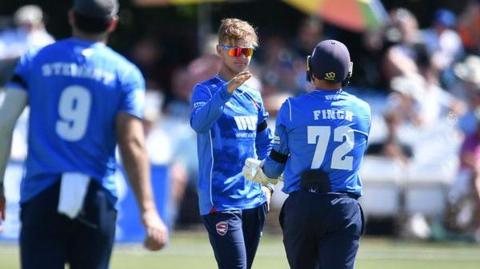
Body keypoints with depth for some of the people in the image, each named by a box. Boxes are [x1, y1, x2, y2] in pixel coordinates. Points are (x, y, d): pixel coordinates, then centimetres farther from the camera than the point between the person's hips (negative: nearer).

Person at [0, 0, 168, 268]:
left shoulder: (35, 60, 6)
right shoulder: (125, 73, 3)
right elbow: (132, 144, -6)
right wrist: (148, 210, -9)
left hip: (41, 195, 0)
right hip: (96, 199, 0)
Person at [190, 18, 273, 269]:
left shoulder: (253, 95, 15)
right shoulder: (206, 90, -5)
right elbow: (199, 123, -26)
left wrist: (267, 184, 14)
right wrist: (226, 91, -39)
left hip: (254, 200, 7)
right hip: (221, 200, -7)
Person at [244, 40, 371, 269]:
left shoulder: (292, 108, -2)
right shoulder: (362, 111, 5)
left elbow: (275, 164, 6)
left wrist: (257, 174, 30)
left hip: (301, 206, 0)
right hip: (345, 207, 0)